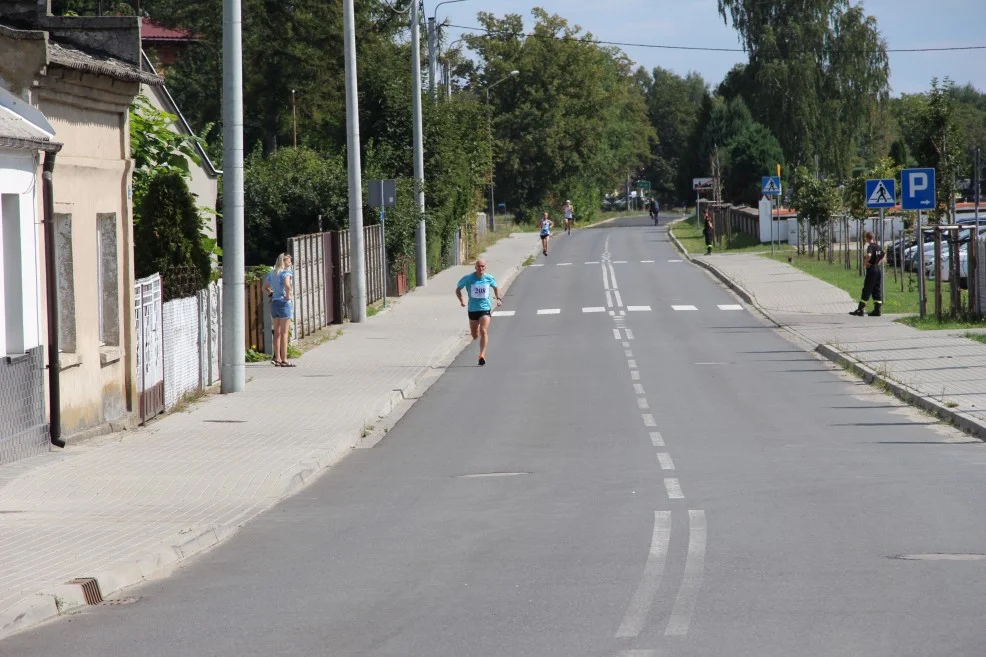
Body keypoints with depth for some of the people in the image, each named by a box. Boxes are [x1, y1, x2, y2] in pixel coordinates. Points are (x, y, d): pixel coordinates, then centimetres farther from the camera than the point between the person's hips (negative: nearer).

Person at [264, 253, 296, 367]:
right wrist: (288, 296, -16)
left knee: (277, 333, 11)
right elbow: (287, 285, -30)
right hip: (284, 303, -7)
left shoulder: (272, 274, 12)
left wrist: (271, 294, 14)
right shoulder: (286, 273, -11)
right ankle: (284, 360, -4)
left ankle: (277, 359, 14)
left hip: (274, 303, 7)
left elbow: (265, 288, 21)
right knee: (284, 333, -4)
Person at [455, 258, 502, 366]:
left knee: (484, 331, -20)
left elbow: (495, 287, 21)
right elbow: (458, 289, 6)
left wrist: (498, 299, 8)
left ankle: (482, 355, -23)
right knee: (475, 336, 12)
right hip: (472, 309, 1)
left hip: (485, 308, -1)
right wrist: (461, 300, -8)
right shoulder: (468, 278, -7)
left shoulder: (489, 278, -1)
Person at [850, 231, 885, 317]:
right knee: (877, 290, 9)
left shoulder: (870, 246, -14)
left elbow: (869, 256, -32)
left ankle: (860, 309, -4)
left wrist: (865, 263, -16)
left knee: (866, 290, -5)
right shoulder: (878, 246, 12)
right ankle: (877, 310, 7)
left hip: (871, 270, -8)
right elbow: (884, 255, 26)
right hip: (878, 269, 8)